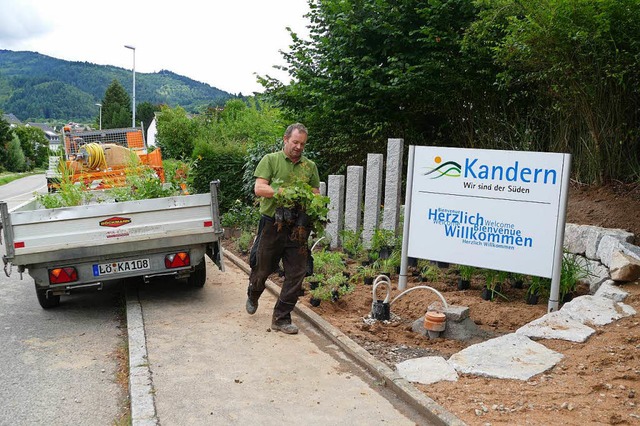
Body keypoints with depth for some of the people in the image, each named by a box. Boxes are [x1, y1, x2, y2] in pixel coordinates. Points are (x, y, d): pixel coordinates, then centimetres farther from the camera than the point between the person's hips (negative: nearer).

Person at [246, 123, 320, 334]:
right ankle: (252, 297, 45)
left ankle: (281, 318, 13)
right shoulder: (270, 160, 2)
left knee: (296, 274, 0)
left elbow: (316, 195, 13)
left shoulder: (310, 166, 13)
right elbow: (259, 188, -8)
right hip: (272, 224, -3)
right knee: (263, 268, 12)